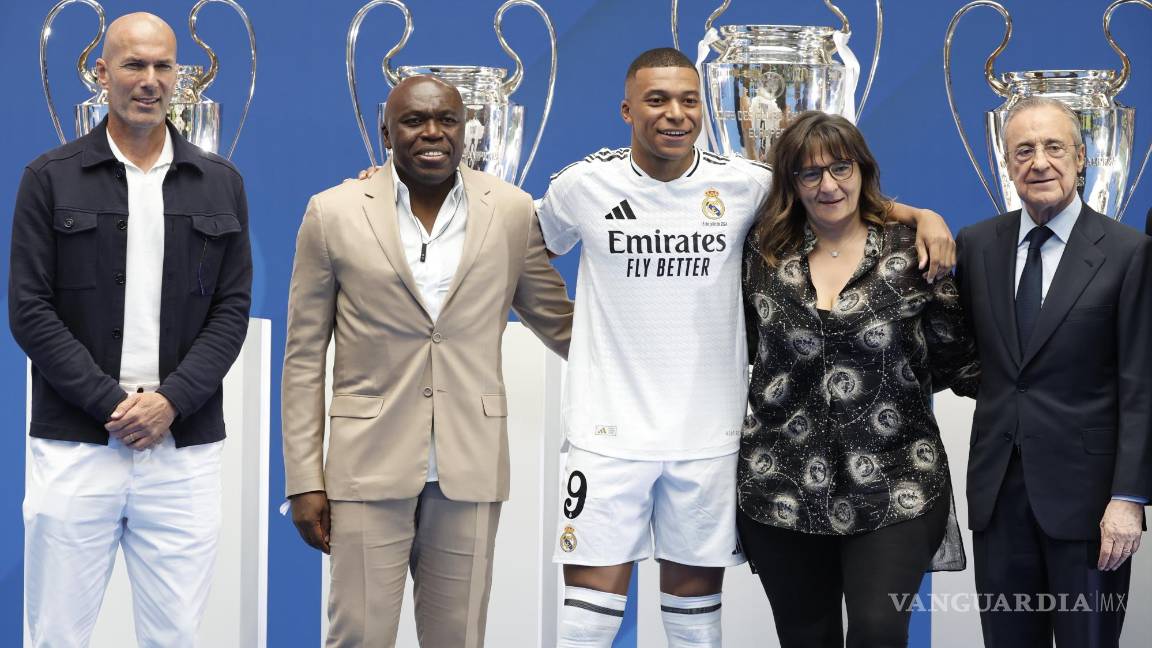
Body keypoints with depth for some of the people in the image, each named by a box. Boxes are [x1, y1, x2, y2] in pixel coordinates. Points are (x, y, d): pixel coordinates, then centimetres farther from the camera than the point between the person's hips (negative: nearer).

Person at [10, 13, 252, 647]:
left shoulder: (220, 183, 10)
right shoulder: (50, 179, 4)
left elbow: (232, 309, 6)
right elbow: (29, 310, -2)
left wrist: (170, 400, -8)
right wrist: (112, 403, -10)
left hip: (184, 448, 2)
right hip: (74, 447, -1)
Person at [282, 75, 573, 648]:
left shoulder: (512, 211, 3)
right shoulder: (334, 213, -1)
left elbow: (559, 324, 12)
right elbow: (304, 358, 2)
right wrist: (304, 480, -2)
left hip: (471, 467, 2)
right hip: (370, 465, -1)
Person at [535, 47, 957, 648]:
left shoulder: (743, 183, -1)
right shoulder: (584, 185, -3)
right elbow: (538, 250, 17)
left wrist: (923, 217, -3)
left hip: (708, 433, 1)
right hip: (611, 428, -1)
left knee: (696, 591, 12)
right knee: (593, 599, -3)